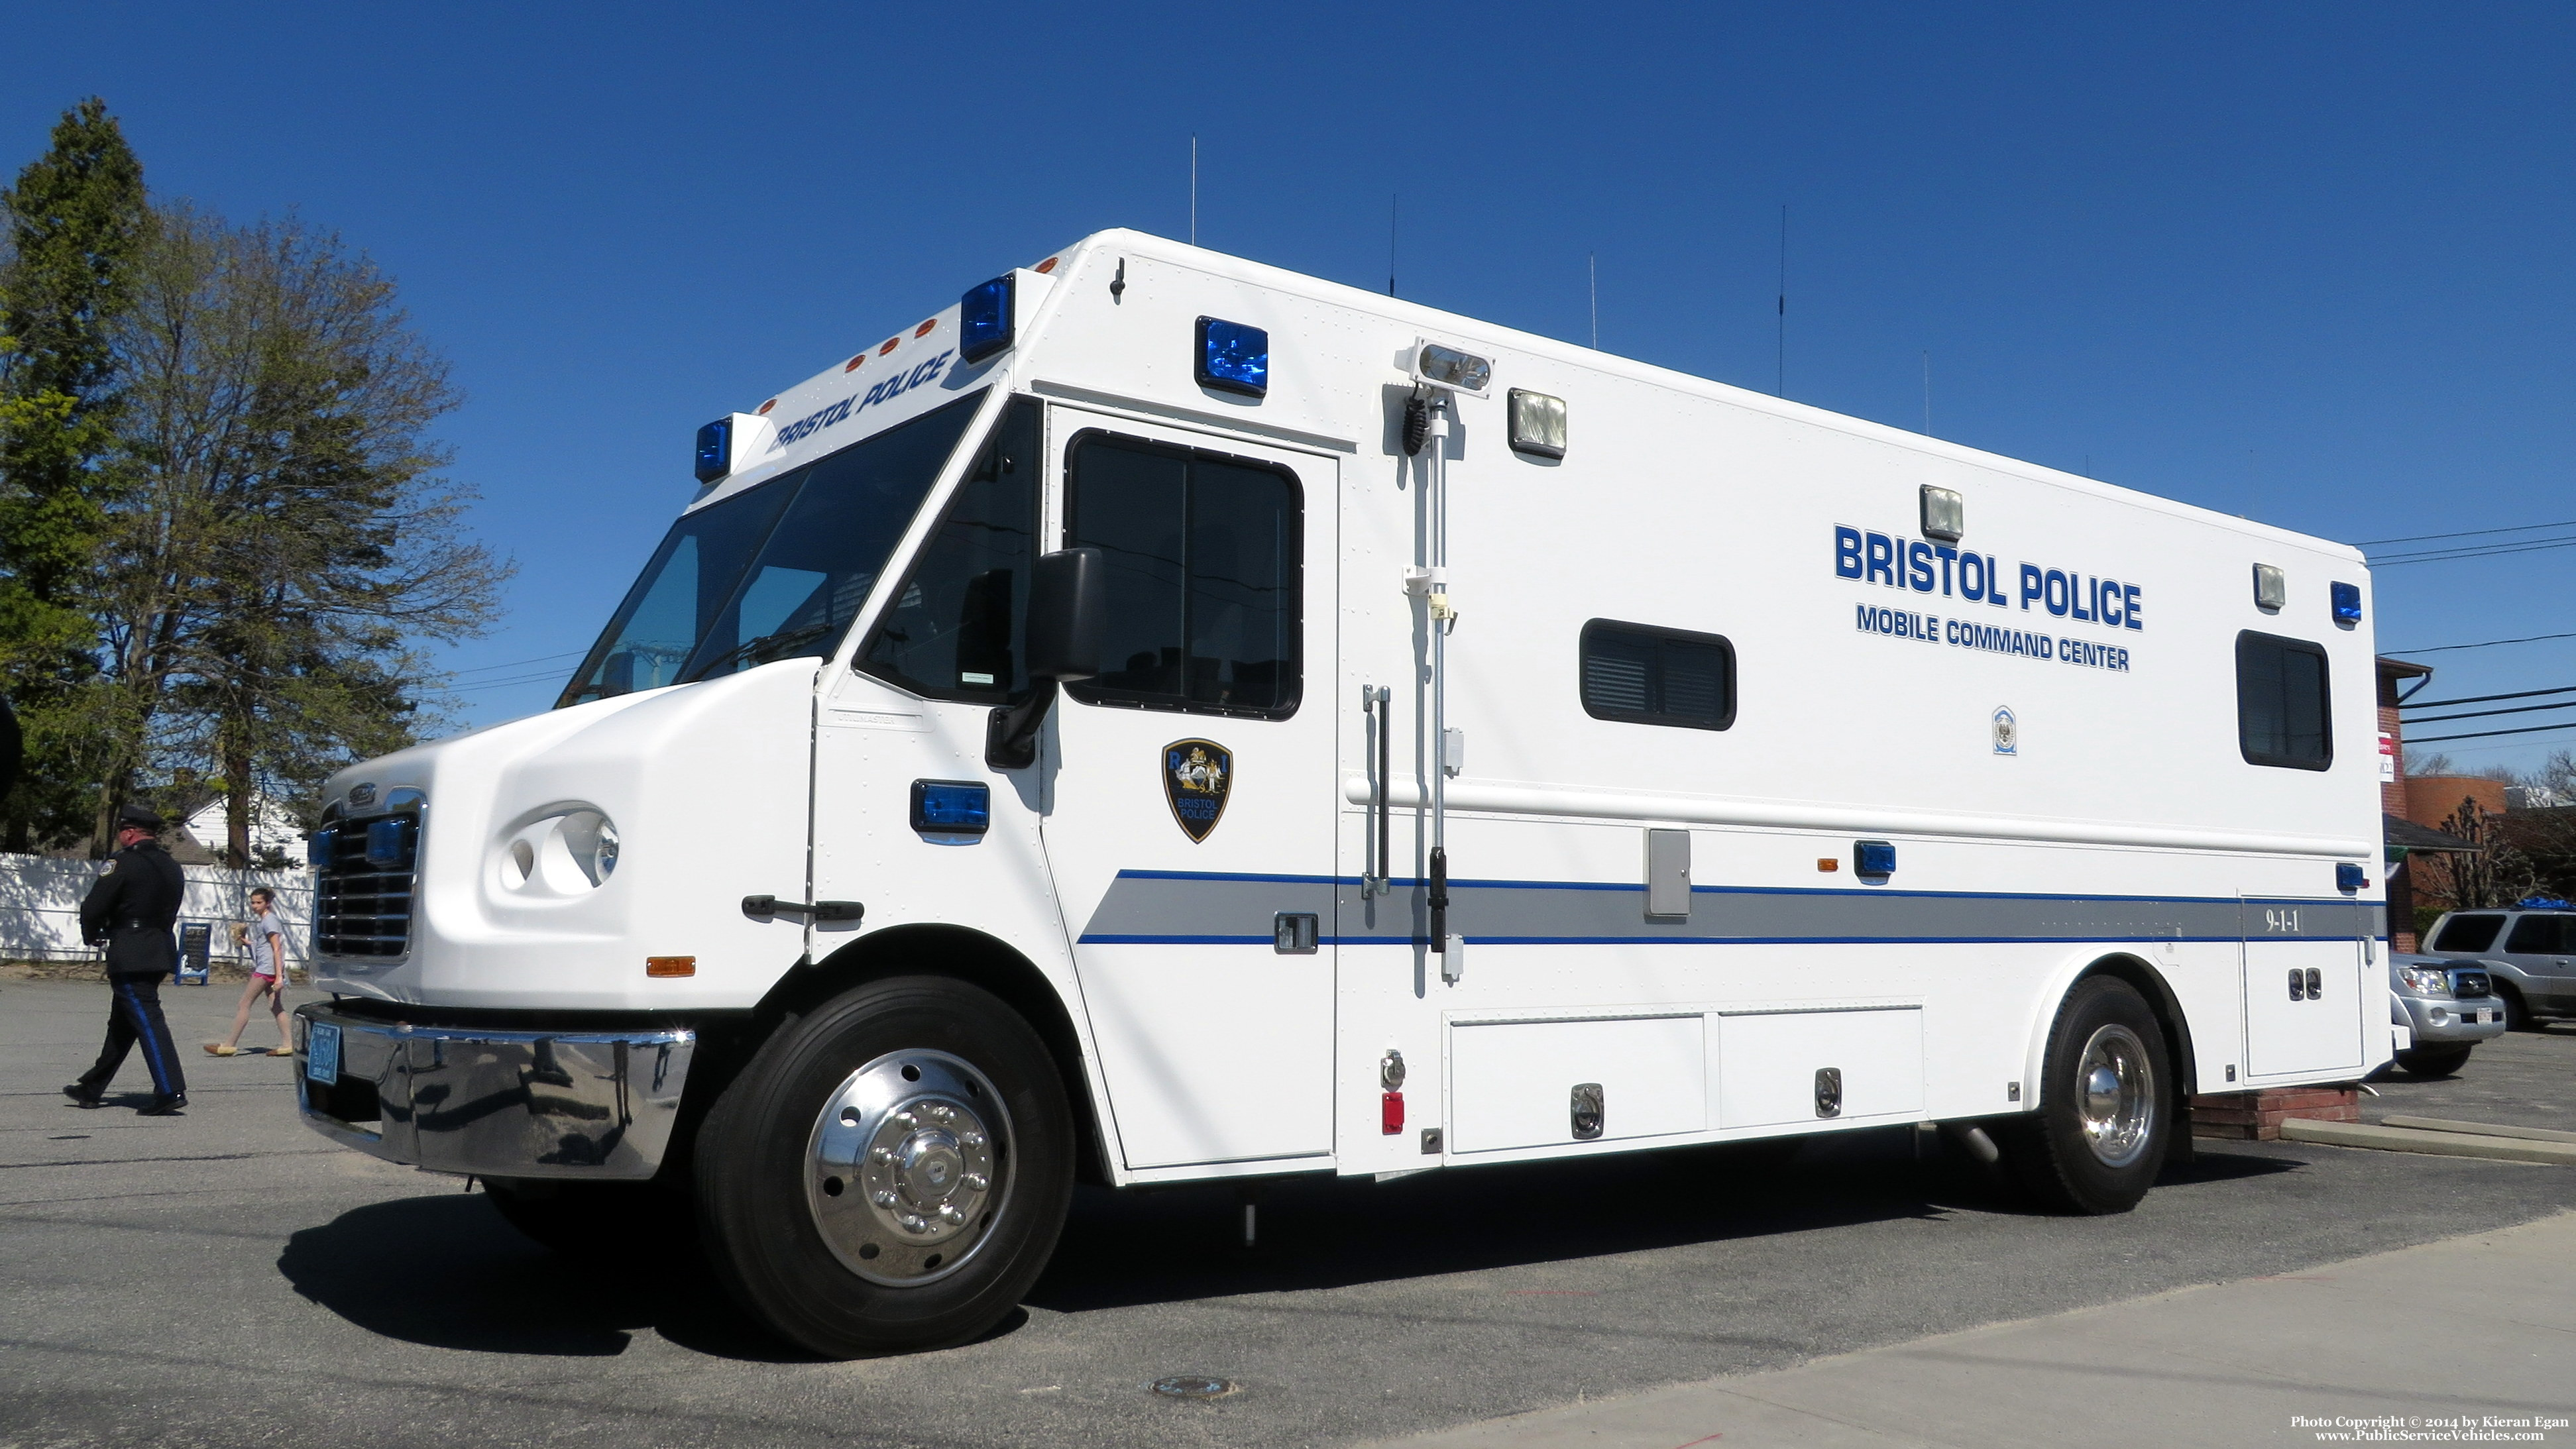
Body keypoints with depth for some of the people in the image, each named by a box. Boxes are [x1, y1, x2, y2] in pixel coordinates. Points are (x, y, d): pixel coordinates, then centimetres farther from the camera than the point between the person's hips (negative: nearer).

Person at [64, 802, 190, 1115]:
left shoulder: (122, 864, -12)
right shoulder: (172, 868, 12)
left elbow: (92, 909, -11)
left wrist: (92, 936, 10)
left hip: (129, 956, -8)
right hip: (162, 949, 8)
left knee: (147, 1020, -10)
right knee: (122, 1023, 17)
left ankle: (170, 1091, -16)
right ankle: (92, 1087, 29)